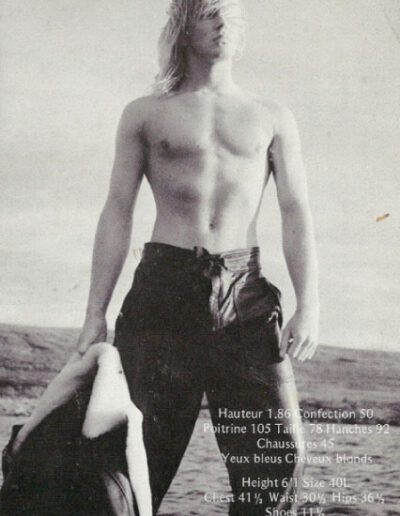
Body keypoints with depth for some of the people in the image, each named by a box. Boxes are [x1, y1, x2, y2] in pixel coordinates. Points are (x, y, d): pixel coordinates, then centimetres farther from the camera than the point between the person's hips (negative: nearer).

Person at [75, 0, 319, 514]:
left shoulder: (272, 118, 16)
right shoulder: (145, 114, 13)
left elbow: (296, 213, 8)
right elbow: (117, 213, 8)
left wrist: (308, 305, -5)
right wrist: (95, 315, 1)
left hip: (244, 295, 1)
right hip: (163, 290, -1)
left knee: (278, 454, -5)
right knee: (142, 454, 1)